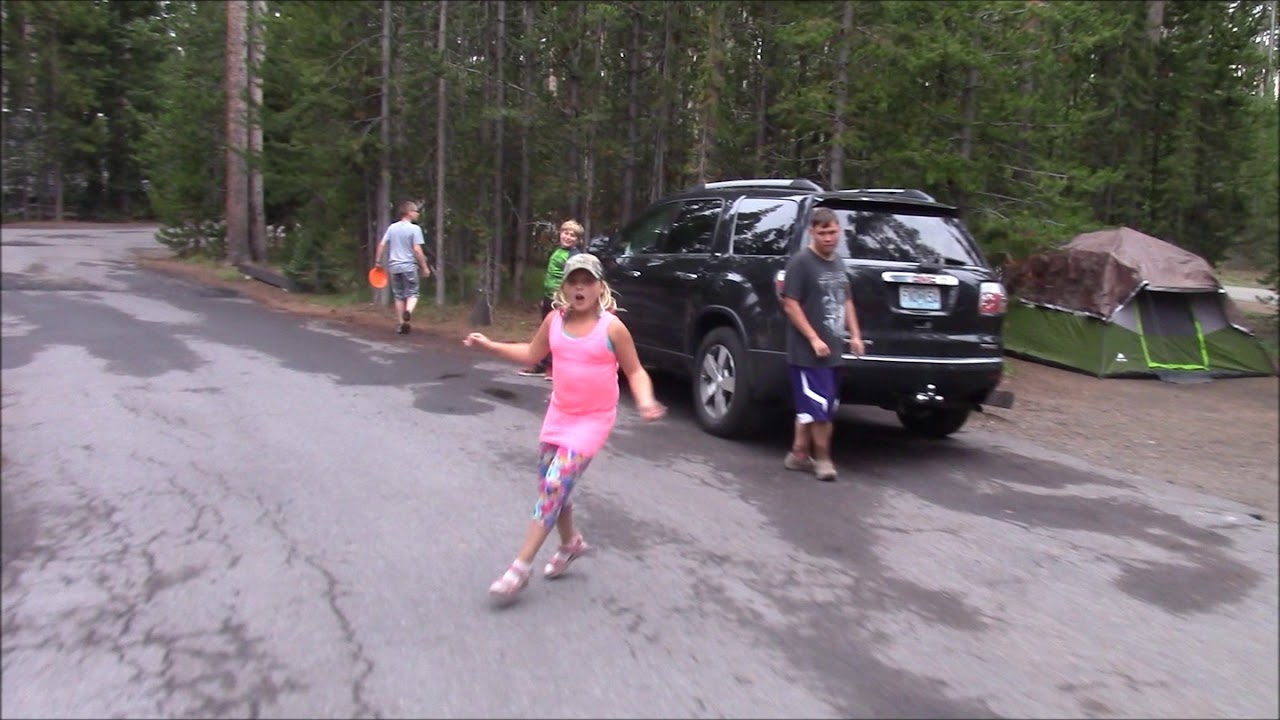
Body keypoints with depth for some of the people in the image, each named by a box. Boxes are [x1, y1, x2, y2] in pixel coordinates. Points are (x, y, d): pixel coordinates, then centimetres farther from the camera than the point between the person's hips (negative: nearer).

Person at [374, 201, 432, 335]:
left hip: (394, 266, 5)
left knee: (399, 296, 13)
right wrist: (425, 267, -9)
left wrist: (378, 261, 14)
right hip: (409, 266, -4)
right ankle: (408, 311, -27)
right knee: (412, 294, 4)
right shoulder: (415, 229, -9)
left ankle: (401, 323, 14)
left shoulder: (392, 227, 6)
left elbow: (381, 244, 5)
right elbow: (417, 250, -15)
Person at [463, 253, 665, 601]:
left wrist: (645, 402, -25)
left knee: (556, 485, -14)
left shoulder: (611, 327, -14)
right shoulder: (555, 321, -1)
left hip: (593, 419, -6)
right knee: (551, 486, 13)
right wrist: (489, 345, 11)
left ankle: (520, 566, -8)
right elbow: (532, 353, 16)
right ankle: (570, 542, 39)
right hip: (559, 414, 6)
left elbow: (635, 371, -7)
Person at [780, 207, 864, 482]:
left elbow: (846, 301, 24)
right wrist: (813, 339, -19)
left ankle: (799, 454, 23)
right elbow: (790, 305, -15)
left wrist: (854, 334, 13)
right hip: (808, 352, -8)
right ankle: (822, 458, 7)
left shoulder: (838, 263, 14)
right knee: (819, 407, -5)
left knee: (811, 407, 13)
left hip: (833, 350, 8)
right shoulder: (800, 262, -11)